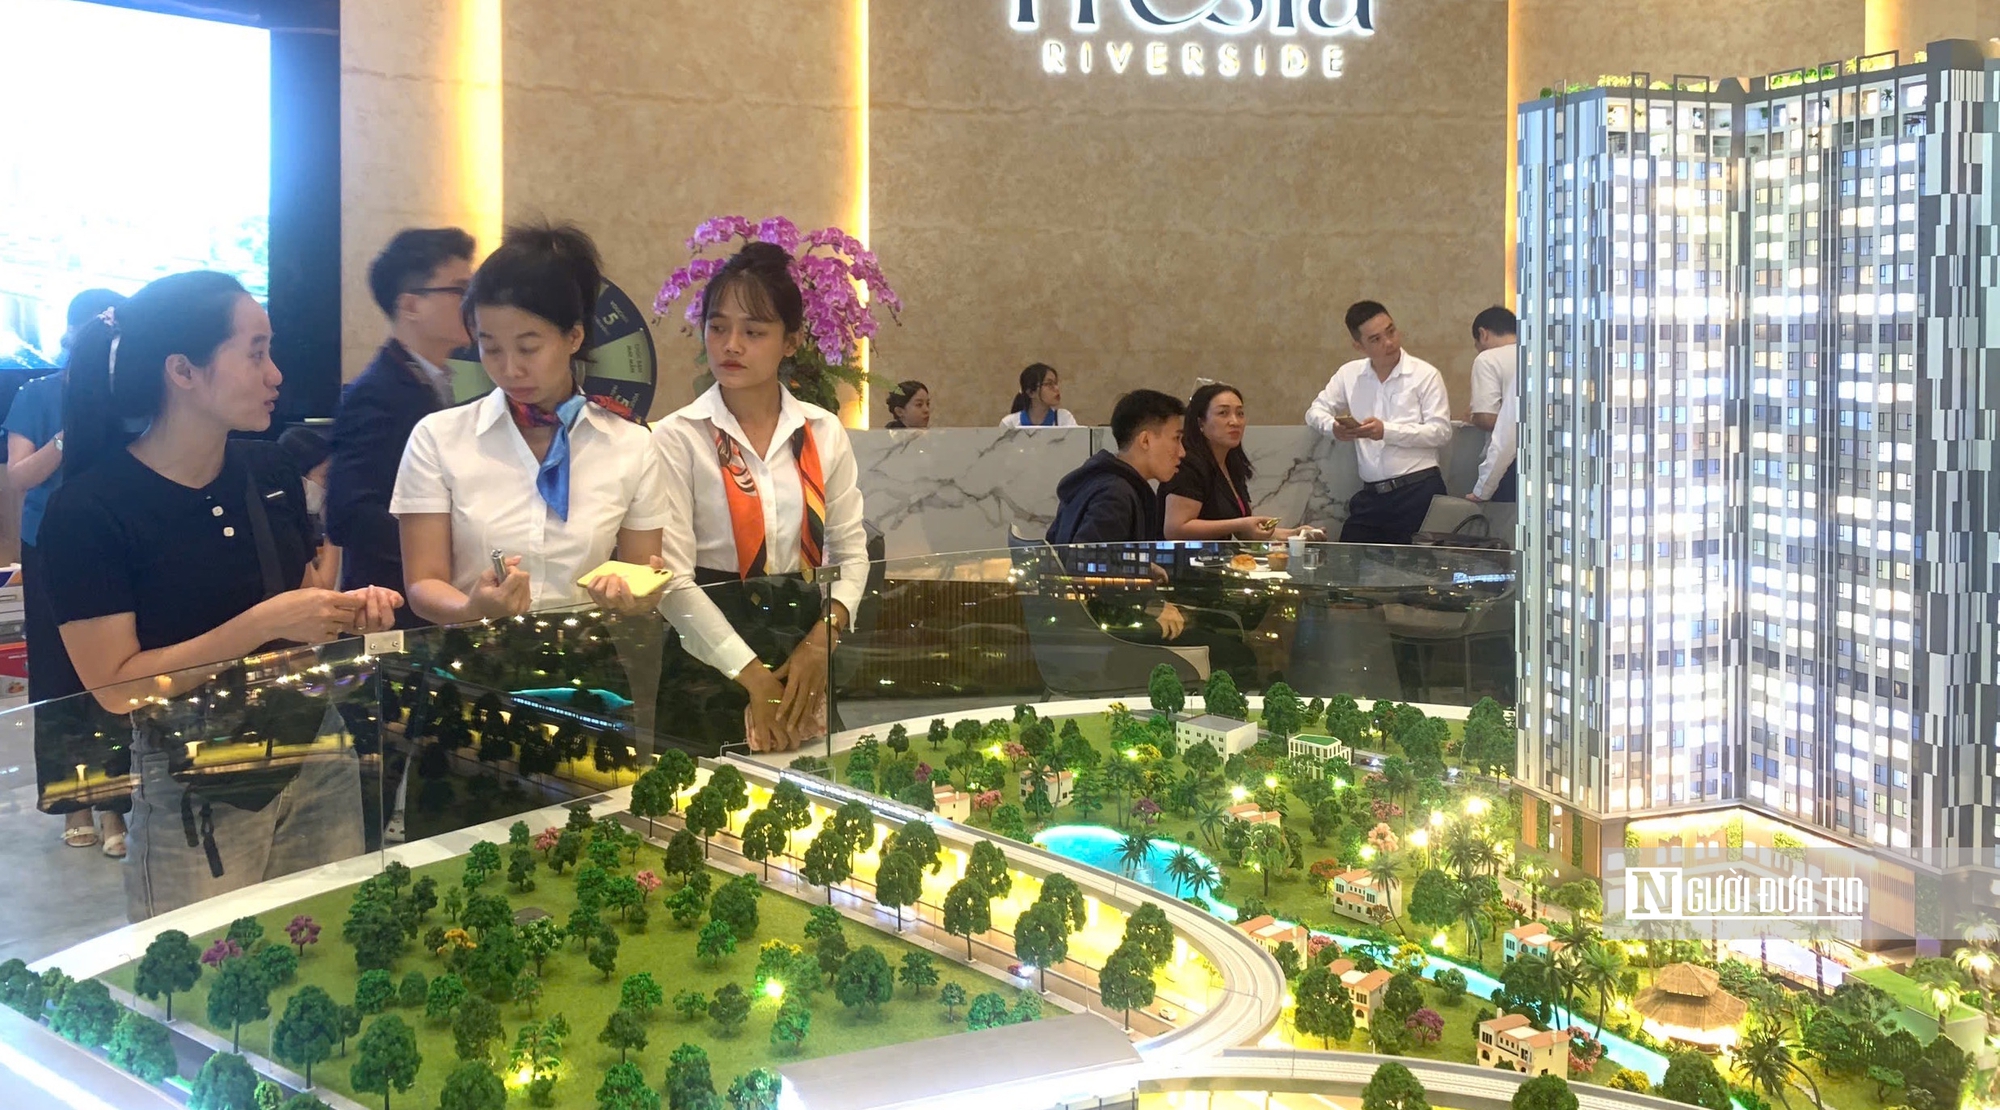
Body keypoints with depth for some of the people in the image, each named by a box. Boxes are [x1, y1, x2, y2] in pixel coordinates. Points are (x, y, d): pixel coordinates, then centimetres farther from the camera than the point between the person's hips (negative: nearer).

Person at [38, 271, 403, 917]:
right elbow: (115, 685, -17)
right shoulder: (90, 510, -13)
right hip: (195, 794, -5)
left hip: (319, 760, 5)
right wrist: (264, 623, -22)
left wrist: (351, 611, -3)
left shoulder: (268, 471, 4)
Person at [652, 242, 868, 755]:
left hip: (807, 642, 3)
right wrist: (755, 677, -16)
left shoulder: (824, 433, 4)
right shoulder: (678, 438, -8)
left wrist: (820, 642, -12)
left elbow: (852, 553, 5)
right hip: (711, 657, -3)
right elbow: (674, 578, -13)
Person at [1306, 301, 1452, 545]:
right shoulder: (1350, 374, 12)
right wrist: (1333, 426, -8)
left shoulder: (1426, 375, -1)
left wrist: (1387, 431, -18)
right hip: (1371, 494, 4)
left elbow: (1441, 432, -8)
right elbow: (1315, 411, 16)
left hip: (1419, 490, -4)